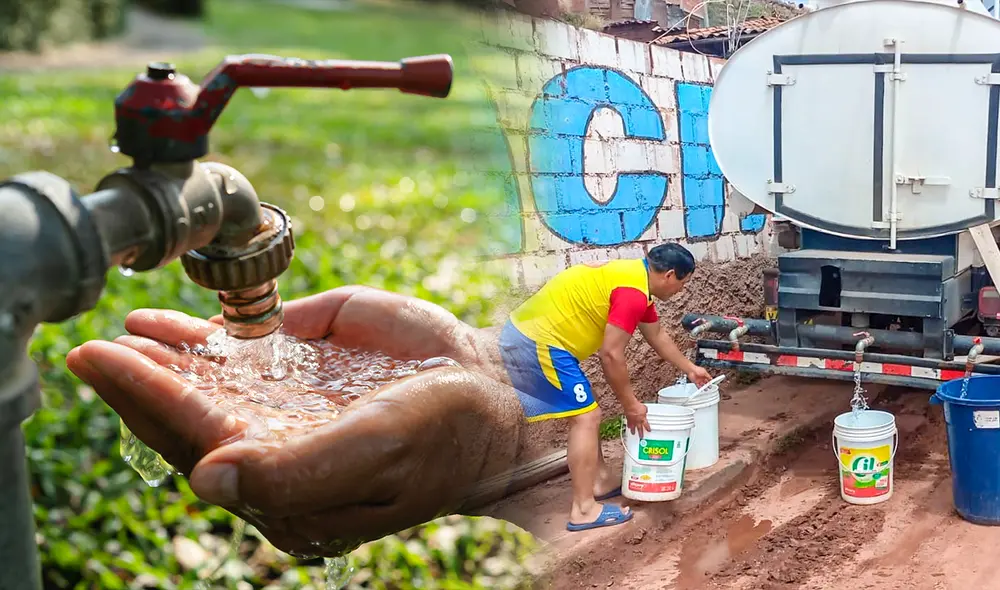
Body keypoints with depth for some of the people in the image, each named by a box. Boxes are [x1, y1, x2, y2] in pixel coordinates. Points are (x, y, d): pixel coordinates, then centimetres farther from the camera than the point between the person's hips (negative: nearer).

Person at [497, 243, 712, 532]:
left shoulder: (635, 278, 16)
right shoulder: (633, 292, -17)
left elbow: (657, 336, 31)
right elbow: (611, 355, -17)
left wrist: (690, 369, 41)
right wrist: (631, 404, -6)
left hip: (525, 335, 11)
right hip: (539, 344, -11)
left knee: (584, 414, 20)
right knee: (586, 418, -8)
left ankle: (602, 480, 30)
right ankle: (584, 509, -6)